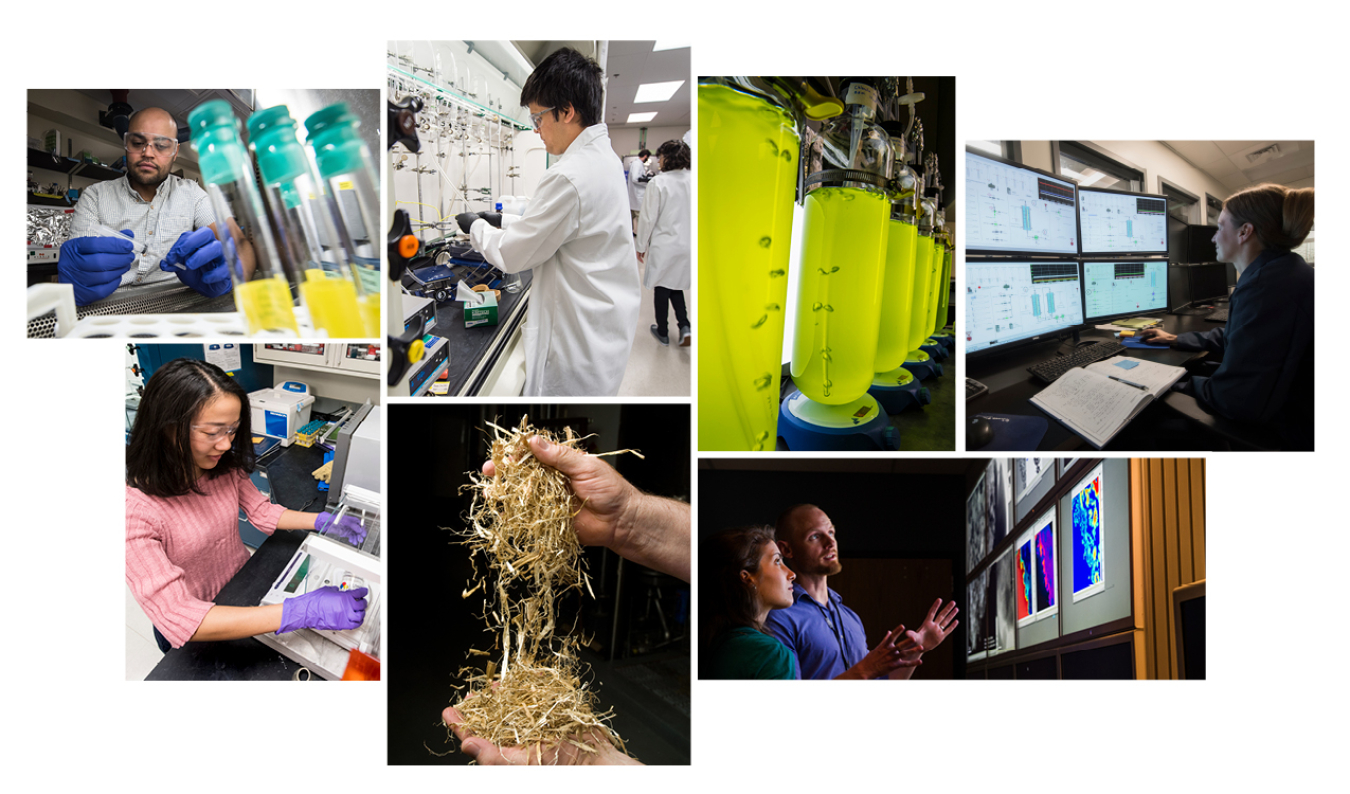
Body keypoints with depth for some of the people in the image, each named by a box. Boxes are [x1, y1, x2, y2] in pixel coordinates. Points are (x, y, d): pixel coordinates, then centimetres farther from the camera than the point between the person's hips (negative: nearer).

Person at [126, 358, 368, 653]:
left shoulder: (225, 466, -14)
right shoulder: (134, 509, -36)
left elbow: (261, 511, 5)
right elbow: (175, 615, -42)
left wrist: (323, 521, -15)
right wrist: (302, 612, -50)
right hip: (192, 632, -6)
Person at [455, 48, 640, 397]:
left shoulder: (569, 177, -25)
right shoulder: (604, 156, 8)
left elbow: (513, 255, -14)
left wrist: (476, 226, 5)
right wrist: (503, 221, 17)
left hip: (579, 342, -10)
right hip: (606, 326, 10)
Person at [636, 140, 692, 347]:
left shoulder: (659, 182, -16)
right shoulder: (694, 180, -4)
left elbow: (649, 217, -12)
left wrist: (641, 246, -1)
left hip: (664, 244, -4)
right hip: (688, 243, 4)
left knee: (661, 288, 12)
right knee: (676, 285, 22)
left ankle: (662, 331, 24)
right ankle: (684, 326, 6)